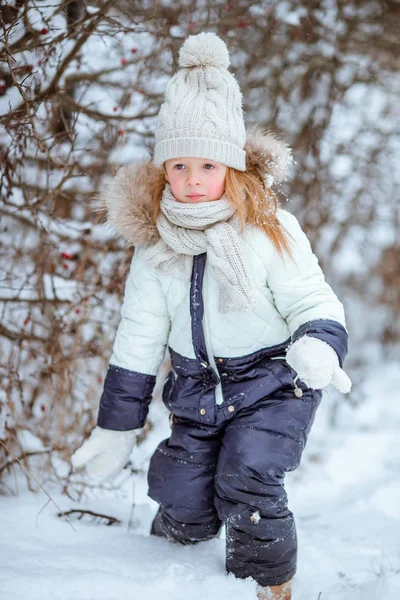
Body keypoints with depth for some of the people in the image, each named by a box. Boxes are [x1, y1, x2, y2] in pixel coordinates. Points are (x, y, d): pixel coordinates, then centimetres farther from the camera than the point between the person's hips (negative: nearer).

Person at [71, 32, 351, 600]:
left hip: (273, 384, -3)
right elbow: (137, 341, 2)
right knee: (185, 507, 0)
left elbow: (315, 302, -13)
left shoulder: (271, 232, -15)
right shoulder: (156, 248, -3)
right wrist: (116, 426, 5)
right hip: (197, 392, 4)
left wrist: (318, 345, -39)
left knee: (247, 484, -20)